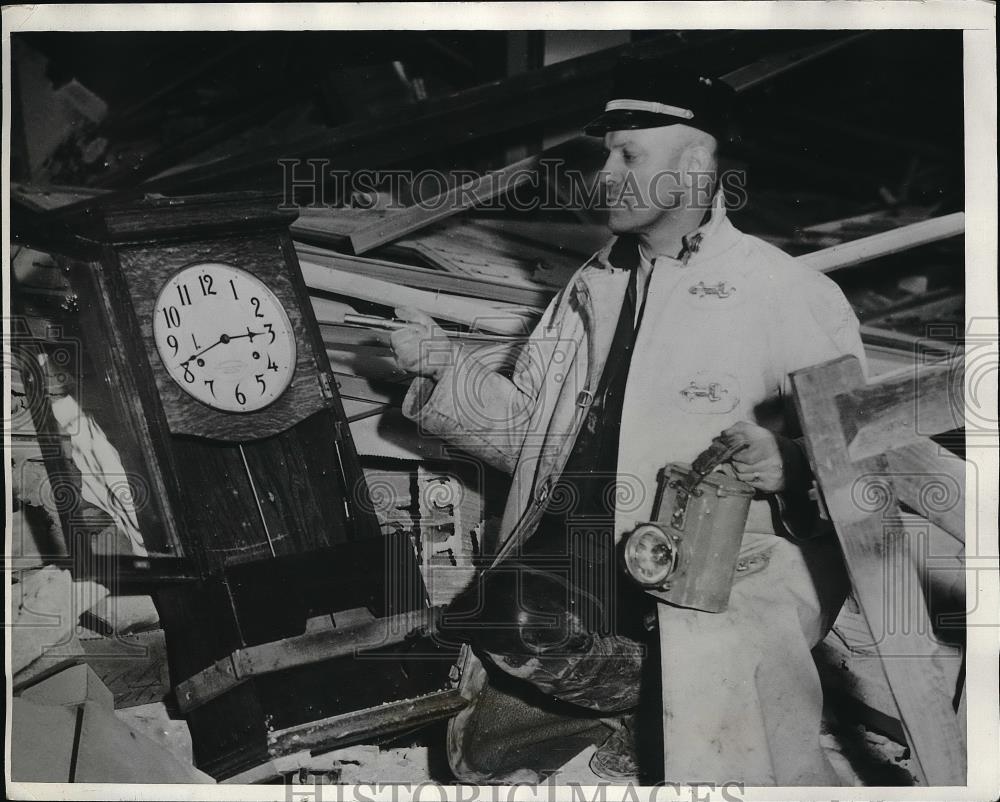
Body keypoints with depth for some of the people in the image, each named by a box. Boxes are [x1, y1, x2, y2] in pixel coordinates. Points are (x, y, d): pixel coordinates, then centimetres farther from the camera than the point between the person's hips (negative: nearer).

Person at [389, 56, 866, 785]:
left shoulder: (789, 293, -2)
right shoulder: (594, 288, 16)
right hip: (577, 581, 5)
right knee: (488, 753, 1)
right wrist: (442, 369, 3)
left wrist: (787, 463, -23)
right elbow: (527, 427, 16)